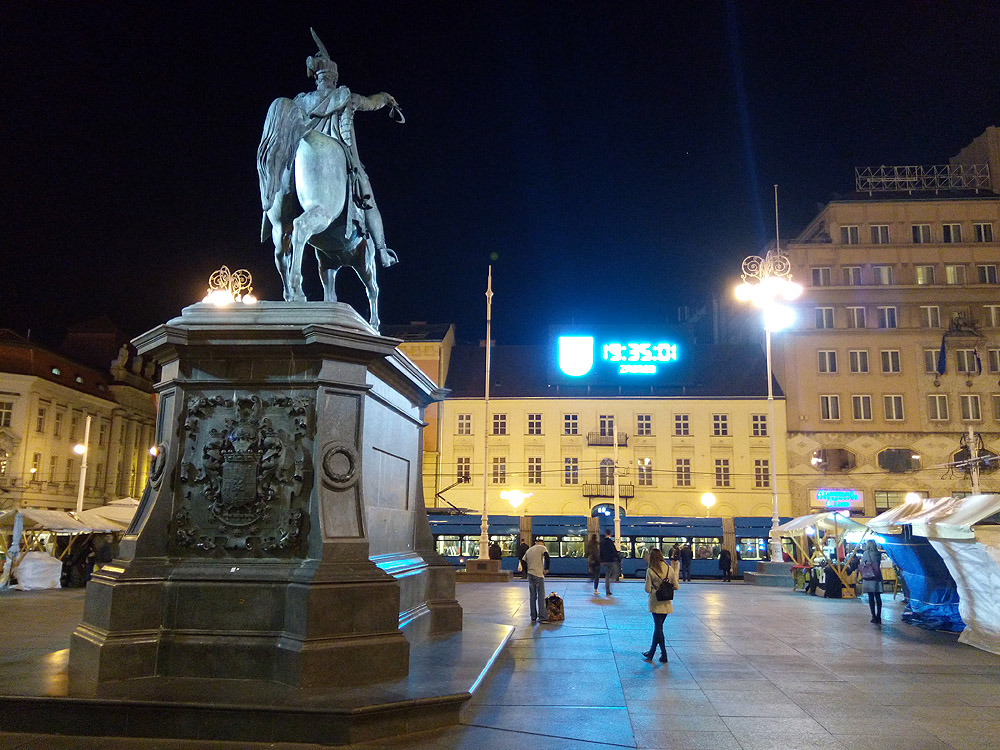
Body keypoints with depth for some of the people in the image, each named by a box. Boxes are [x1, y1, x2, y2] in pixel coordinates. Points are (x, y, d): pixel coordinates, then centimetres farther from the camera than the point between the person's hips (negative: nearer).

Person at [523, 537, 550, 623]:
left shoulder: (529, 550, 18)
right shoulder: (542, 548, 1)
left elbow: (523, 562, 14)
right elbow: (546, 556, -16)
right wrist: (546, 569, -6)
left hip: (530, 575, 5)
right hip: (539, 575, -5)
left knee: (532, 597, 10)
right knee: (541, 597, -2)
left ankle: (533, 617, 12)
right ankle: (542, 617, -4)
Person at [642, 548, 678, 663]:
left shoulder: (650, 571, -12)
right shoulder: (669, 569, -2)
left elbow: (647, 589, -12)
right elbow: (676, 586, -1)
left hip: (656, 603, -4)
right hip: (666, 603, 4)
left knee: (658, 627, 5)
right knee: (658, 627, 15)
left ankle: (664, 655, 6)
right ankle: (651, 653, 24)